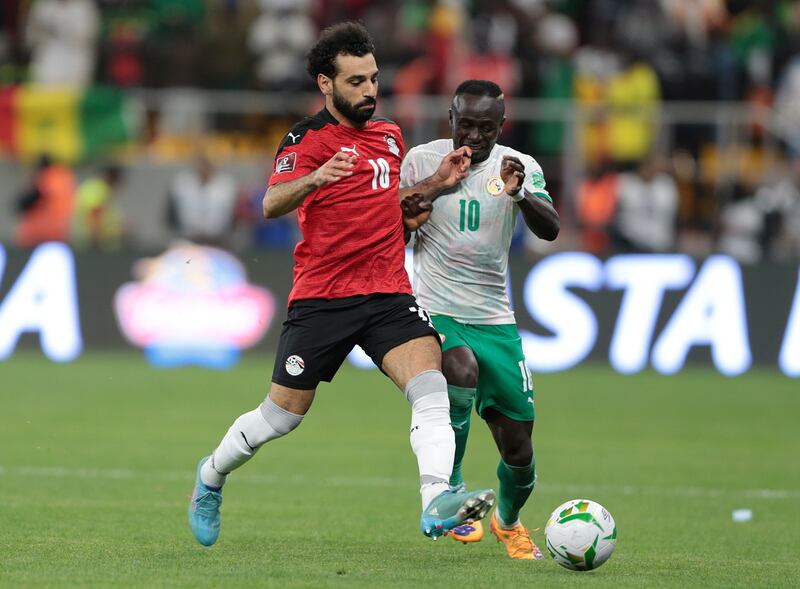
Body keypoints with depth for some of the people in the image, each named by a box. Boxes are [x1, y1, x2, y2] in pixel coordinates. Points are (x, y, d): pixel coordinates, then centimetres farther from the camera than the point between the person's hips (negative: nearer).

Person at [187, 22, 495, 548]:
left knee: (431, 385, -21)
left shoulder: (389, 136, 14)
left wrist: (434, 184, 13)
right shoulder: (307, 139, -6)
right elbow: (272, 204, -23)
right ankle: (211, 478, 32)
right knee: (282, 414, 4)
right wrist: (314, 178, -43)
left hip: (389, 293, 4)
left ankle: (437, 504, -34)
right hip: (322, 298, -4)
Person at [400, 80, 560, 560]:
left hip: (495, 321, 2)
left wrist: (520, 194, -37)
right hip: (435, 312, -2)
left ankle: (509, 521, 36)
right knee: (462, 370, -35)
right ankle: (449, 493, -14)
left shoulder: (520, 167, -1)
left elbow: (550, 230, -18)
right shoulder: (421, 160, -1)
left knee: (519, 452, 1)